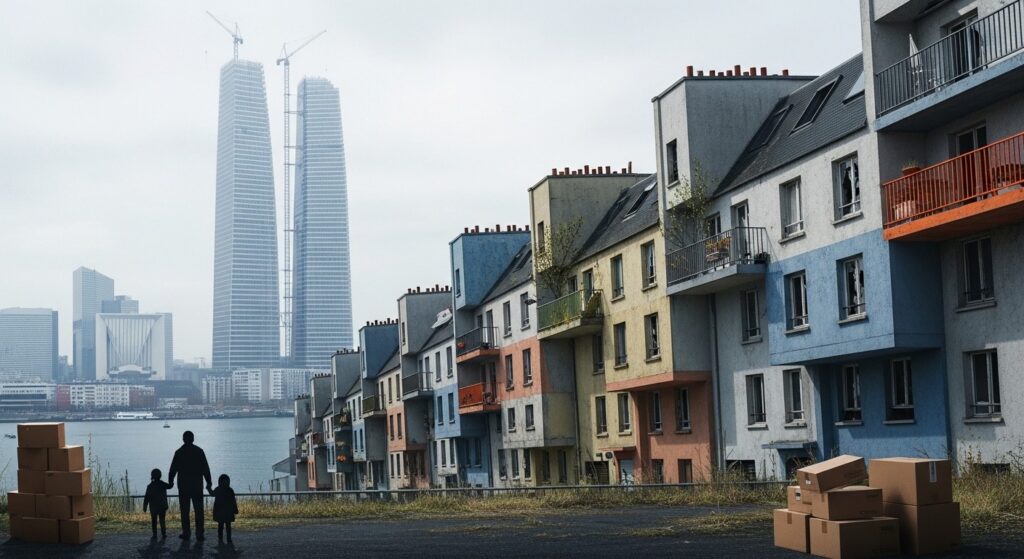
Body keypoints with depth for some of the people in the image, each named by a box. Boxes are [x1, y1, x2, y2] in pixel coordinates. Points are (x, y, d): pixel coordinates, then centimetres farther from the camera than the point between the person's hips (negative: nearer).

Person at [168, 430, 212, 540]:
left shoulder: (179, 452, -4)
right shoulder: (199, 451, -1)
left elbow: (173, 469, -1)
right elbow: (206, 468, 1)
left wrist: (170, 481, 14)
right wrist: (209, 482, 8)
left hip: (183, 485, -1)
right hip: (197, 486, 1)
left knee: (184, 510, 7)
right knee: (198, 510, 4)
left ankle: (186, 532, 6)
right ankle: (199, 534, 0)